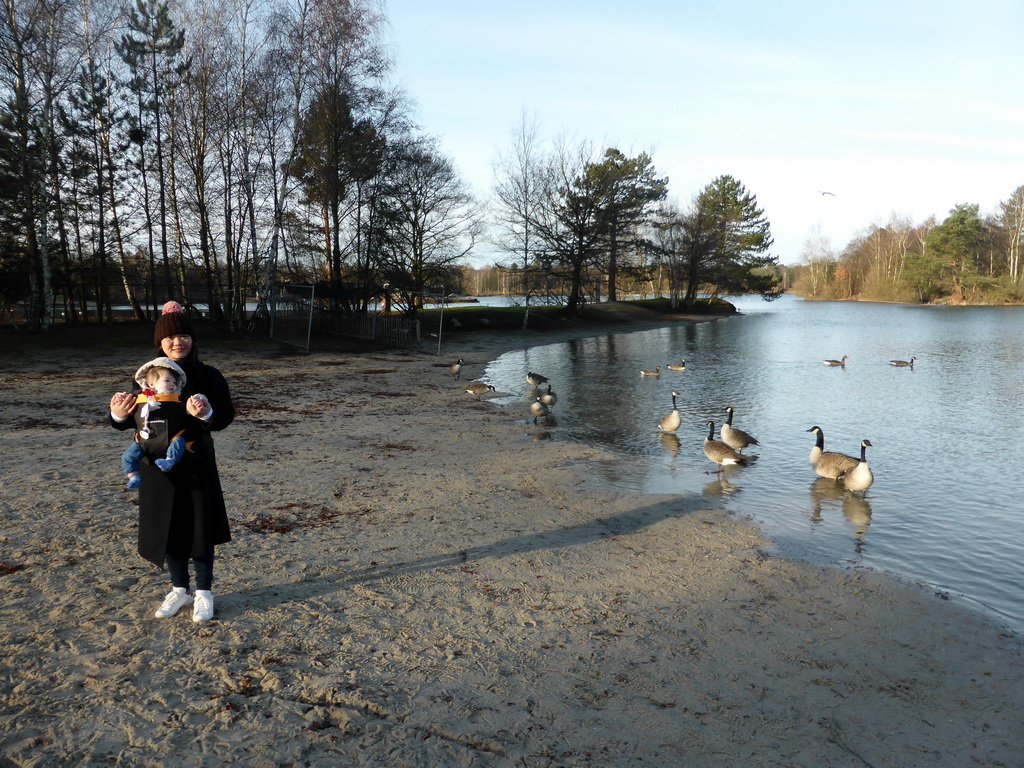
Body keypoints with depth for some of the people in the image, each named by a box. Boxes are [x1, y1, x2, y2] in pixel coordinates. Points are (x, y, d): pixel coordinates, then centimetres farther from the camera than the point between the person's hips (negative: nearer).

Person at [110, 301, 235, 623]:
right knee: (167, 529, 12)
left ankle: (203, 592, 24)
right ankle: (179, 590, 32)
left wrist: (207, 414, -32)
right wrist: (118, 415, -18)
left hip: (197, 466, -2)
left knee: (199, 528, 6)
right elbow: (132, 421, 4)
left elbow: (226, 415, -11)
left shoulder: (208, 376, -7)